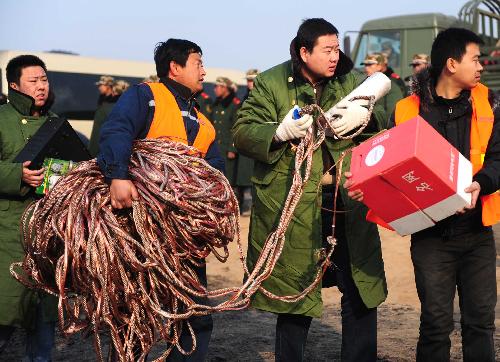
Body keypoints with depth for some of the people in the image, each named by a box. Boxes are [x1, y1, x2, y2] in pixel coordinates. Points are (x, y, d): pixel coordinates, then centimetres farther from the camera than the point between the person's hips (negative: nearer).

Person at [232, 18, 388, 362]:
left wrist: (364, 114, -11)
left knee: (362, 289, 8)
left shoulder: (351, 80, 10)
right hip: (293, 204, -3)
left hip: (348, 201, 3)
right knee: (295, 292, 7)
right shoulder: (270, 84, 0)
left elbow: (385, 120, 11)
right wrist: (280, 133, -21)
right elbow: (243, 133, -4)